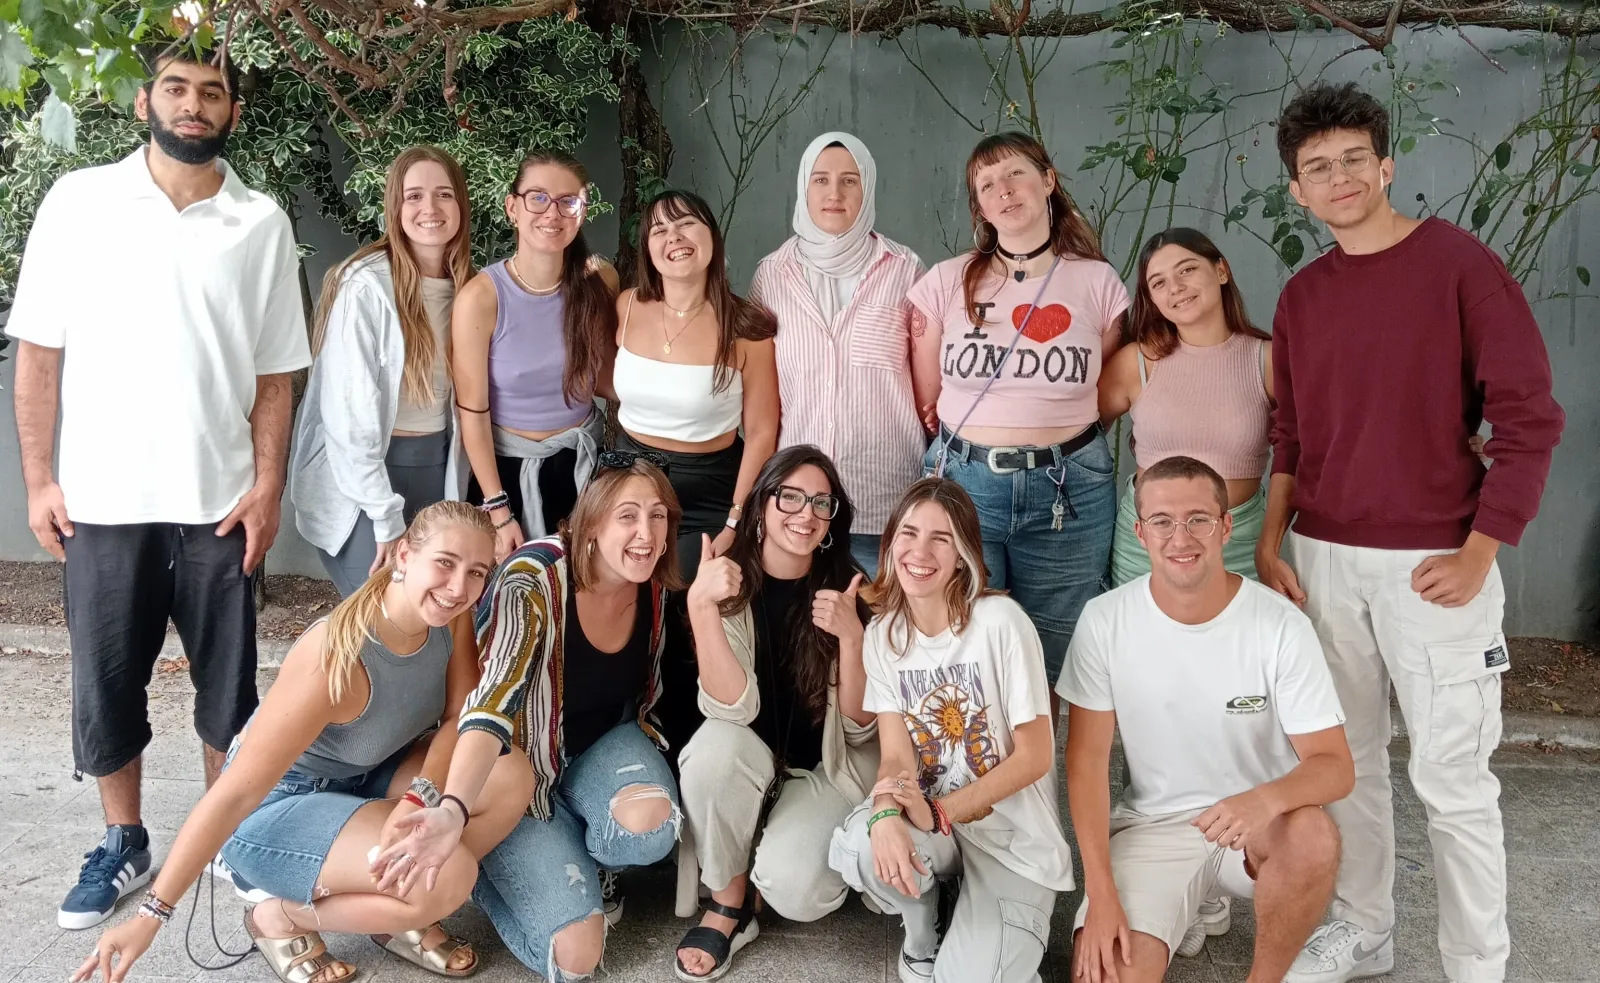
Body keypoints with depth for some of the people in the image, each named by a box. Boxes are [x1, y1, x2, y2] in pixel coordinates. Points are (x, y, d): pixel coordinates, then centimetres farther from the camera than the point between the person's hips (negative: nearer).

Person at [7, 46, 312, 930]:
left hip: (218, 500, 0)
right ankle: (123, 846, 29)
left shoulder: (262, 224, 1)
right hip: (99, 498, 0)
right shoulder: (79, 201, 0)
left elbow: (273, 372, 3)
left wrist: (268, 485, -4)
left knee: (228, 680, 10)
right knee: (104, 681, 10)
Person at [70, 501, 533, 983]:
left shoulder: (450, 614, -15)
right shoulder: (335, 660, -34)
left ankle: (400, 912, 5)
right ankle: (281, 918, -2)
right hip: (274, 807, -7)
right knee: (445, 878, -27)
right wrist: (152, 913, -29)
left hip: (361, 778, 7)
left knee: (512, 779, -16)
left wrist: (422, 796, -31)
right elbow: (235, 793, -30)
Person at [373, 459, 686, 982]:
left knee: (650, 823, -33)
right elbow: (492, 706, -43)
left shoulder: (654, 584, -12)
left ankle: (585, 863, 4)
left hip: (604, 746, 4)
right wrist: (453, 811, -57)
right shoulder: (535, 579, -30)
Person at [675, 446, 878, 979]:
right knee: (715, 744, -33)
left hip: (829, 768, -1)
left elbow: (861, 724, -13)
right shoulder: (731, 584, -13)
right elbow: (731, 706, -25)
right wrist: (699, 604, -38)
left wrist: (850, 634, -29)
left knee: (792, 889, -27)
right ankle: (729, 905, -10)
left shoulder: (849, 591, -12)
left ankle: (805, 844, 10)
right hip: (747, 765, 1)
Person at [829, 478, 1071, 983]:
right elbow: (896, 755, -7)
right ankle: (921, 938, 5)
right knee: (863, 849, -30)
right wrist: (888, 815, -30)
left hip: (1013, 833, -3)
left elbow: (1035, 756, -14)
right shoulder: (882, 634, -2)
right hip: (929, 818, 3)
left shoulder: (1000, 621, -17)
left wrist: (941, 811, -22)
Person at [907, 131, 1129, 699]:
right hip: (964, 482, 0)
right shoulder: (947, 283, 0)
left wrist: (1056, 436, 7)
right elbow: (925, 400, 7)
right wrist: (976, 442, 9)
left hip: (1069, 490, 0)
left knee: (1050, 661, 9)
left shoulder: (1098, 282, 2)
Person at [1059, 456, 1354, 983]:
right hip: (1151, 824, 0)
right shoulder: (1105, 621, -11)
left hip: (1260, 822, 0)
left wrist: (1268, 798, -37)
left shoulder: (1281, 625, -14)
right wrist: (1101, 894, -15)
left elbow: (1335, 765, -13)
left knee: (1315, 836, -34)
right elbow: (1088, 758, -8)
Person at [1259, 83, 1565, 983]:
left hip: (1433, 565, -4)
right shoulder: (1302, 296, 9)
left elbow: (1530, 418, -8)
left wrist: (1479, 554, -12)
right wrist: (1271, 543, 4)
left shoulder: (1462, 265, -6)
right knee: (1348, 759, 12)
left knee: (1452, 777, 1)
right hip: (1324, 561, 5)